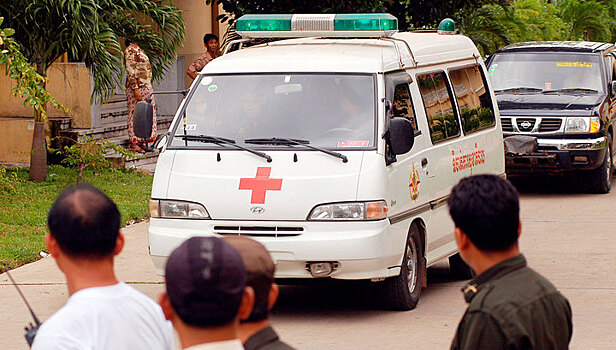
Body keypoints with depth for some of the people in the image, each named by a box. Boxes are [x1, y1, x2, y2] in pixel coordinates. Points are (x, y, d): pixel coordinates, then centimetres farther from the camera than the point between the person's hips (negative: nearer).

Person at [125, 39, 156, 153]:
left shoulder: (138, 49, 16)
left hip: (146, 87, 9)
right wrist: (135, 88, -22)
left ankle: (142, 142, 13)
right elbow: (130, 71, -18)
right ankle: (134, 143, -2)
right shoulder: (130, 51, -12)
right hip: (137, 86, -9)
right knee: (135, 114, -6)